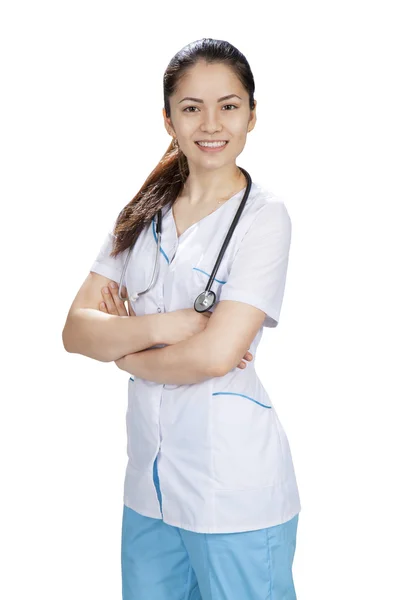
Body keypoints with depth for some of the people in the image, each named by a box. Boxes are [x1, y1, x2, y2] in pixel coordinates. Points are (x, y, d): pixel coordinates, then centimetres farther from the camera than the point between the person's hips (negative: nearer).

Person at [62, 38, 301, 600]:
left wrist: (126, 351, -5)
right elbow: (76, 330, 0)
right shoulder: (144, 212, 6)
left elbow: (215, 354, -20)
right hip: (150, 482, 5)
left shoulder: (264, 216, -10)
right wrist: (160, 326, -16)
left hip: (235, 491, -5)